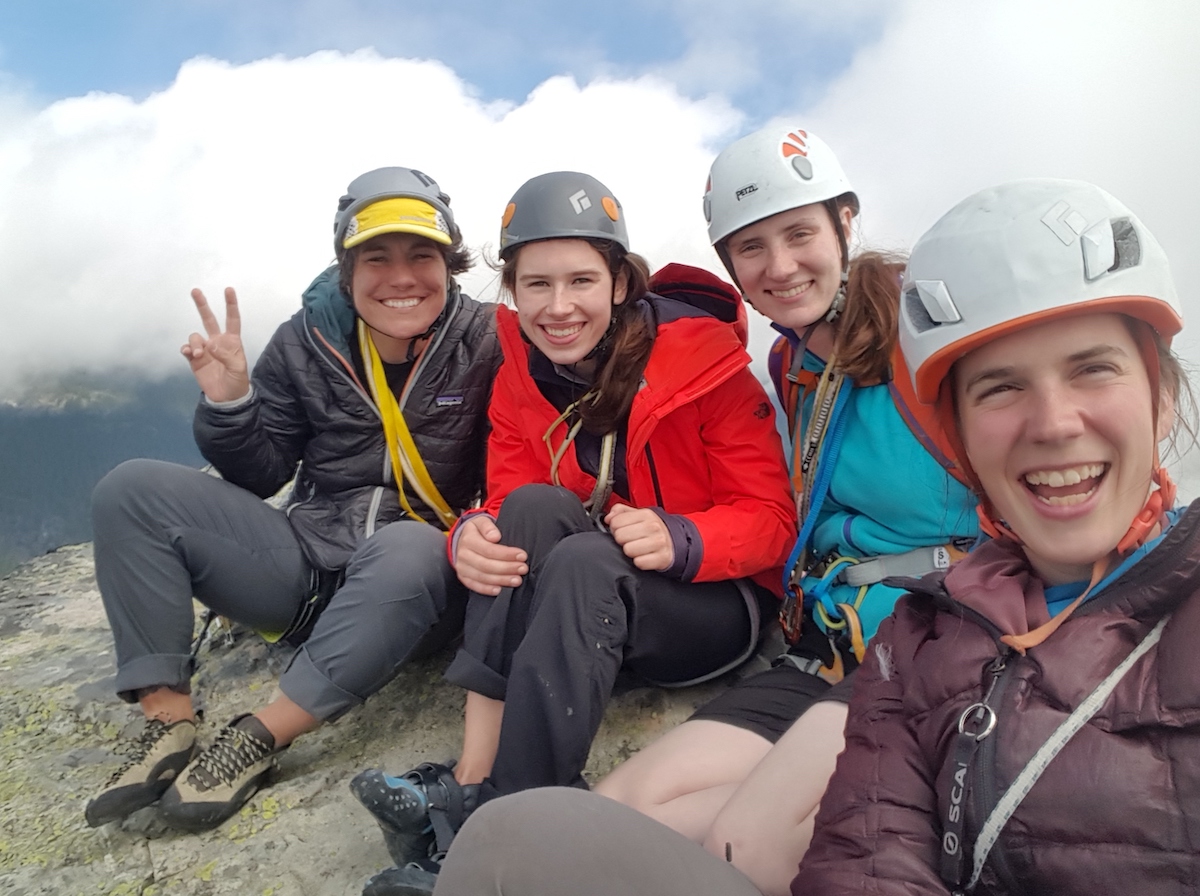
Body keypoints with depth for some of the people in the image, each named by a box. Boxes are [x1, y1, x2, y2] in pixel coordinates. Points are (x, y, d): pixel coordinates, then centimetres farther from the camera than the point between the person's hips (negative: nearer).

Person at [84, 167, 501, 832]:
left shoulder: (487, 345, -7)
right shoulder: (306, 344, 2)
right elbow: (258, 478, 7)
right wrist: (229, 403, -11)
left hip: (417, 585, -3)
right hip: (306, 563, 4)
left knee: (410, 547, -39)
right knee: (131, 490, -8)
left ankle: (256, 740, -23)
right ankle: (169, 723, -12)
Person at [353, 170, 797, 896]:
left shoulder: (703, 356, -14)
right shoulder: (520, 380, 0)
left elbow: (769, 517, -13)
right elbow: (510, 511, -3)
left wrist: (679, 541, -33)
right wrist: (471, 538, -27)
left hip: (717, 606, -4)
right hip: (587, 599, 4)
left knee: (584, 560, -33)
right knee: (534, 508, -25)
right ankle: (470, 783, -28)